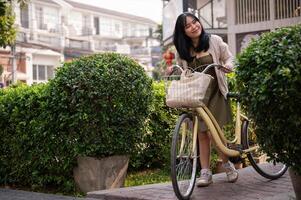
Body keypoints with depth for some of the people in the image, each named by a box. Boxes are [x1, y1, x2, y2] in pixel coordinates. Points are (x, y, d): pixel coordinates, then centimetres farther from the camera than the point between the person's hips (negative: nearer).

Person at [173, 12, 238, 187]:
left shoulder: (214, 41, -2)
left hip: (215, 93, -3)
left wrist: (228, 66, -17)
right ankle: (205, 172, 9)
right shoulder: (182, 50, 5)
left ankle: (228, 165, 15)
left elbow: (228, 57, 5)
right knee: (202, 134, 4)